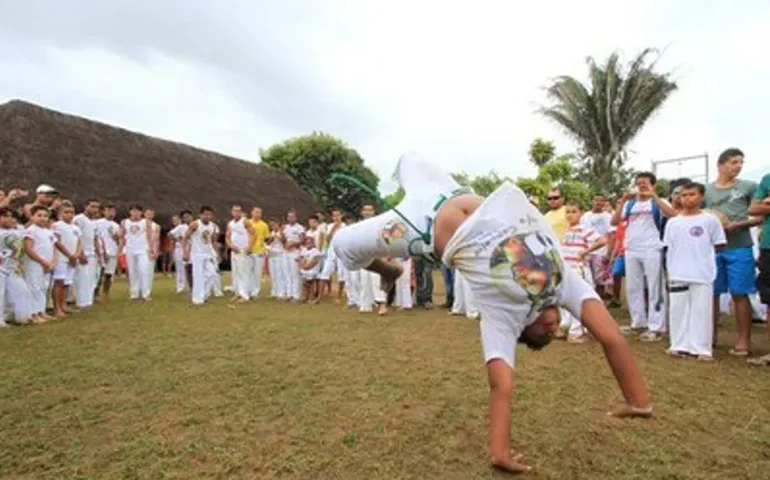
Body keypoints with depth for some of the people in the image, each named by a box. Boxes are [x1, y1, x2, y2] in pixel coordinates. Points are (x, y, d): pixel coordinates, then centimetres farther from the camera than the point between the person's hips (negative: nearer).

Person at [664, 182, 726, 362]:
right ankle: (680, 345, 16)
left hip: (703, 275, -2)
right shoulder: (673, 222, 7)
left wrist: (703, 257, 0)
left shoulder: (710, 220, 0)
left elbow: (718, 245, 5)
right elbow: (668, 249, 9)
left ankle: (701, 348, 9)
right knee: (678, 309, 7)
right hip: (678, 275, 3)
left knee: (701, 310, 1)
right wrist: (669, 272, 6)